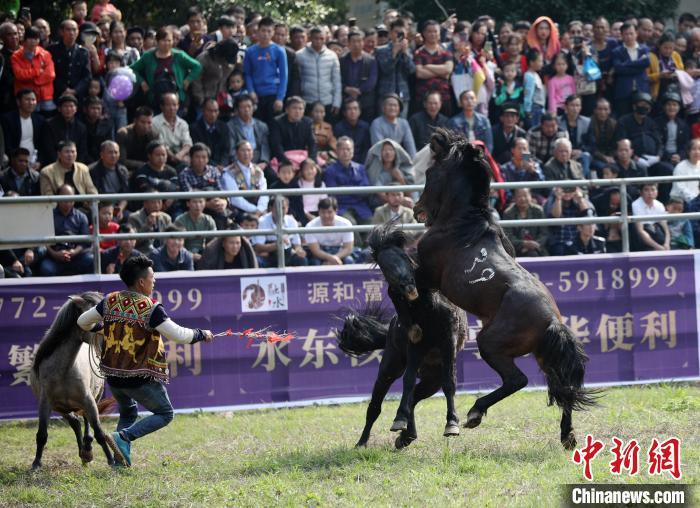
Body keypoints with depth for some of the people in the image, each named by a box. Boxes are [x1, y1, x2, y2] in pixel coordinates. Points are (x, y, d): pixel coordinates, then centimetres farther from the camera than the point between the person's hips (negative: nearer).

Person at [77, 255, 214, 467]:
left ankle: (121, 458, 17)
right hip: (141, 378, -6)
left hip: (113, 376, 6)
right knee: (165, 414, 11)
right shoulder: (150, 308, -16)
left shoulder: (111, 301, 1)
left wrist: (99, 329, 32)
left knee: (128, 413, 29)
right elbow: (178, 335, -18)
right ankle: (123, 437, -8)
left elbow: (83, 321, 10)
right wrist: (201, 334, 0)